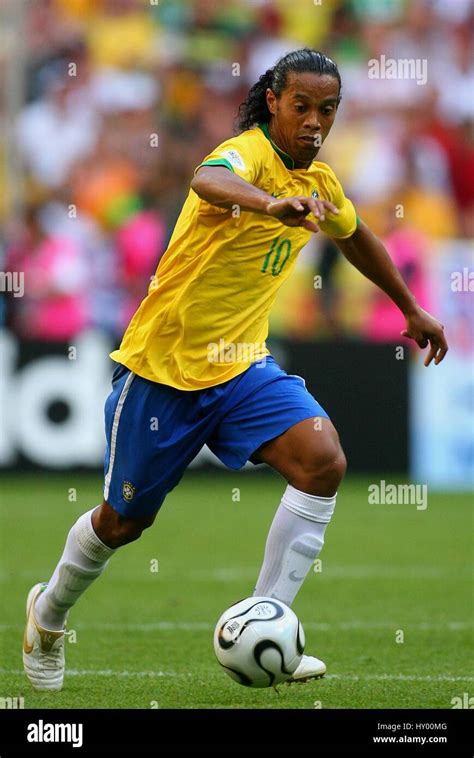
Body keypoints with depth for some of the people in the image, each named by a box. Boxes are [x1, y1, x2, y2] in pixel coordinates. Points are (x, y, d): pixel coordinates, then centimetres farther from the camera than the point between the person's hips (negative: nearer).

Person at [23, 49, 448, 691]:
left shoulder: (317, 180, 5)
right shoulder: (249, 154, -20)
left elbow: (354, 236, 28)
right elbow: (210, 181, -47)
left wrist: (411, 310, 37)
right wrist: (270, 203, -68)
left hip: (241, 364, 6)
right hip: (165, 364, -6)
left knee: (323, 461, -19)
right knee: (125, 520, 8)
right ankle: (48, 614, 39)